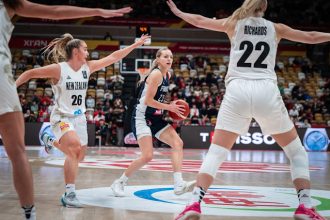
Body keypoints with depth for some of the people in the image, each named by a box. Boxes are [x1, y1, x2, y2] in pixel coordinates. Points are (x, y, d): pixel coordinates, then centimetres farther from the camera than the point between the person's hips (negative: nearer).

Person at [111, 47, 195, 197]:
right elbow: (148, 101, -19)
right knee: (147, 156, -16)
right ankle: (119, 183, 3)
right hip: (141, 117, -9)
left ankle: (179, 184, -10)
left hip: (155, 117, 9)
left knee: (178, 143, -6)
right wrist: (169, 107, -13)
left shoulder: (167, 75, 11)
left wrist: (171, 107, 6)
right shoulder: (156, 74, -15)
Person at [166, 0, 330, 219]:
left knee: (215, 153, 3)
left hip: (237, 92, 0)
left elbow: (200, 20, 27)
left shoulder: (234, 24, 16)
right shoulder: (275, 28, 17)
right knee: (297, 152, 14)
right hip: (266, 92, 0)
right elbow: (311, 37, 27)